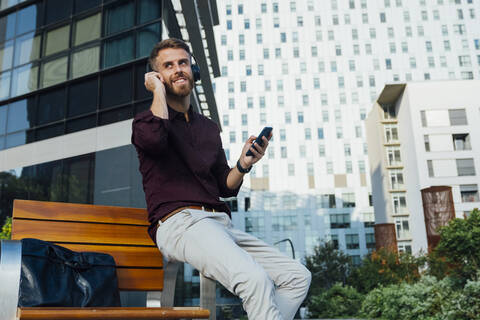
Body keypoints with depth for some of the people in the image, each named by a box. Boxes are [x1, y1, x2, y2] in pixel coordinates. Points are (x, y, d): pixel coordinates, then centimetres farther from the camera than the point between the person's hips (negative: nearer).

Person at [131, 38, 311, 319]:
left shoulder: (209, 128, 25)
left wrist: (243, 165, 2)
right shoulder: (146, 121, 9)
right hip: (179, 221, -6)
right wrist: (159, 90, -2)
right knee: (255, 280, -31)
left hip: (220, 222, 7)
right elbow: (154, 138, -19)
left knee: (299, 277, -7)